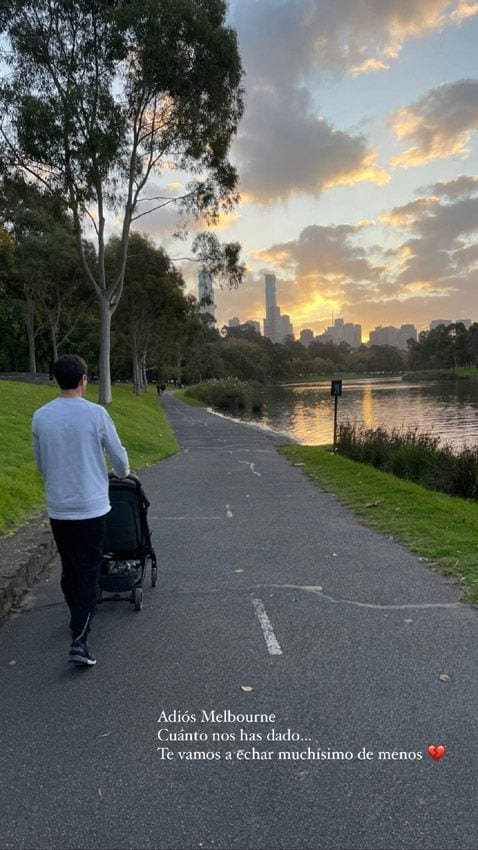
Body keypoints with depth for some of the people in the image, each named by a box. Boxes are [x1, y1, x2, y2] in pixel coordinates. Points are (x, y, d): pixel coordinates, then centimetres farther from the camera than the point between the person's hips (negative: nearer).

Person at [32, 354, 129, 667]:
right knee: (89, 570, 2)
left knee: (69, 568, 19)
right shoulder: (96, 413, -12)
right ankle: (79, 640, -5)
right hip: (91, 506, -4)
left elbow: (41, 463, 10)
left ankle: (78, 618, 37)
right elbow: (119, 456, -3)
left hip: (57, 508, 4)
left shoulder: (40, 416, -2)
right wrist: (123, 475, 20)